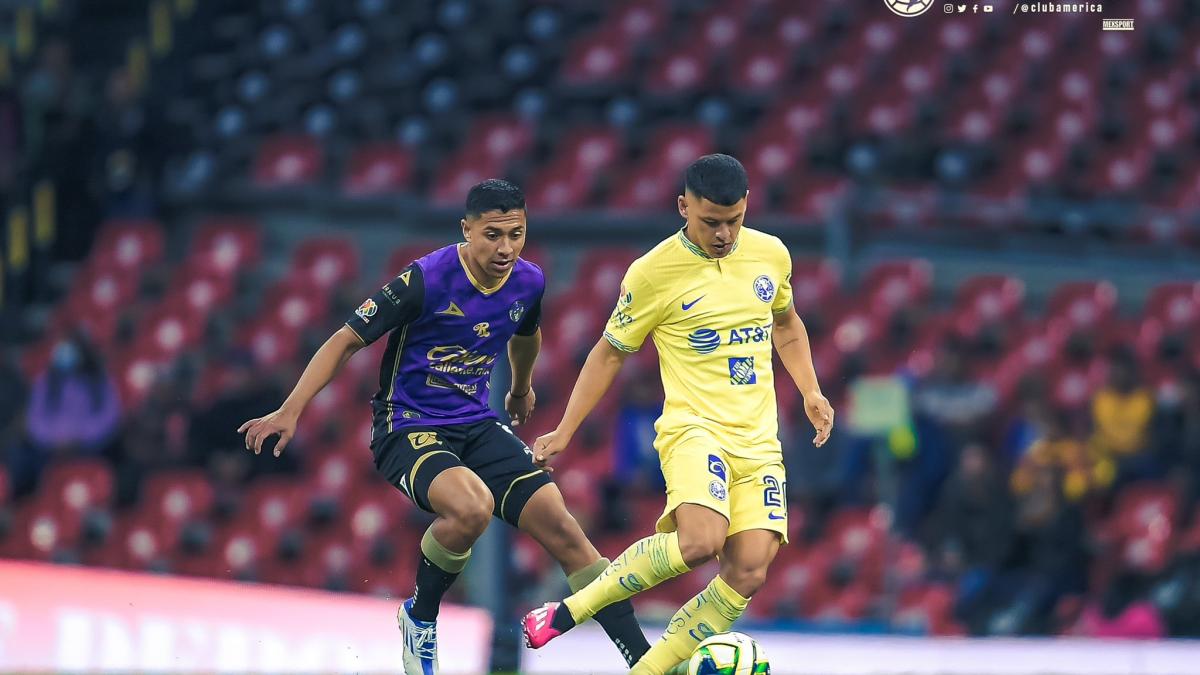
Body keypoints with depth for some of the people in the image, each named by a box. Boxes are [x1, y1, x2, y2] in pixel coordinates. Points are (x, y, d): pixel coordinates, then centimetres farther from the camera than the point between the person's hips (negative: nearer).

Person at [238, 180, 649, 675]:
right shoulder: (425, 280, -19)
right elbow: (347, 340, -13)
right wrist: (290, 411, -20)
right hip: (408, 428, -6)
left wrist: (521, 388, 42)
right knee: (472, 506, -35)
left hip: (477, 426, 6)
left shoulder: (528, 282, -1)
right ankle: (419, 617, -7)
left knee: (563, 530, -8)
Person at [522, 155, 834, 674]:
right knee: (699, 541, -31)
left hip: (758, 440, 5)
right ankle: (568, 612, -15)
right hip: (694, 426, -5)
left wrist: (811, 392, 14)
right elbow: (610, 352, 5)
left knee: (748, 572, -12)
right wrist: (565, 431, 3)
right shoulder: (652, 273, -7)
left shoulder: (771, 254, 6)